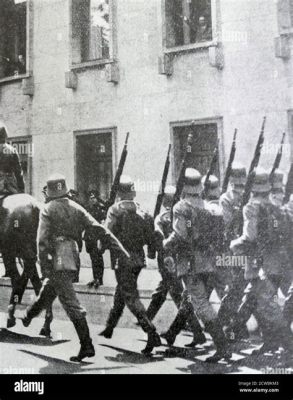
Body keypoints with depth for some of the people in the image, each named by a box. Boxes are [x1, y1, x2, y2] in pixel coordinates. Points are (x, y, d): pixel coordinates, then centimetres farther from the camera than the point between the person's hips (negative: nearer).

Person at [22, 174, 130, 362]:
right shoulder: (77, 208, 8)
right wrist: (120, 248, 2)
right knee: (48, 291, 27)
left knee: (71, 304, -7)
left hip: (58, 261, -6)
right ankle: (28, 316, 51)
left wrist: (45, 267, -10)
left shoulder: (48, 210, -5)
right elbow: (100, 230, 2)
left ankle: (87, 345, -8)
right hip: (73, 260, 6)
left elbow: (43, 241, -12)